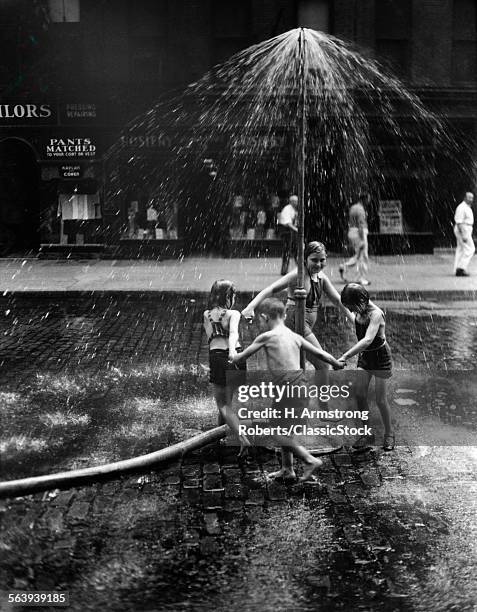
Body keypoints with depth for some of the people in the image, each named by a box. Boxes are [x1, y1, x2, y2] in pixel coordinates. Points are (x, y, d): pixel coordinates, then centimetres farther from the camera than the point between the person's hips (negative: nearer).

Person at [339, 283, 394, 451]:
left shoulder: (376, 314, -28)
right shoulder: (358, 313, -5)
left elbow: (368, 340, -42)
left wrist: (345, 356, -49)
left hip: (380, 356, -7)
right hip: (364, 356, 7)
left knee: (380, 400, 1)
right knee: (360, 395, 2)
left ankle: (389, 434, 21)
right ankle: (368, 434, 15)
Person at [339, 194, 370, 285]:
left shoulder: (352, 208, 14)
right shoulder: (360, 209, -15)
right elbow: (361, 225, -20)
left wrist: (350, 240, 23)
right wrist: (363, 240, -21)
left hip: (351, 232, 9)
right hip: (359, 233, -9)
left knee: (357, 256, 18)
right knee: (362, 256, -2)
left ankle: (344, 267, 4)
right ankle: (361, 278, 2)